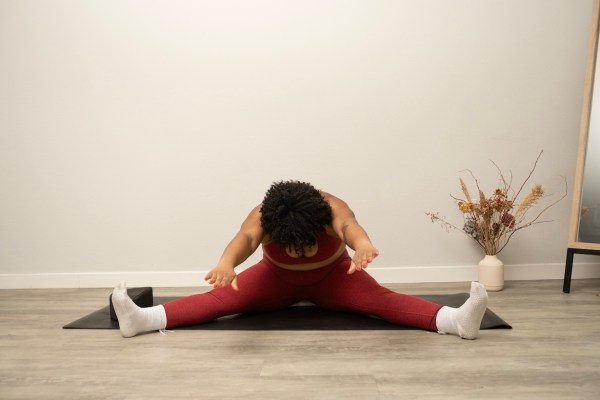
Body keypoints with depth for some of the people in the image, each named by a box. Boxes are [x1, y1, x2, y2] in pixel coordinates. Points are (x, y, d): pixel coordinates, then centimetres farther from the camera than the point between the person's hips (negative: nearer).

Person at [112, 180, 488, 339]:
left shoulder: (332, 207, -35)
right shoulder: (262, 216, -33)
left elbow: (349, 226, -57)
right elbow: (246, 237, -54)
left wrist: (363, 245, -81)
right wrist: (227, 262, -77)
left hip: (333, 276, 0)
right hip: (277, 277, 1)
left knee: (380, 297, -28)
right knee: (224, 296, -22)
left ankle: (457, 319, -44)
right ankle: (143, 318, -31)